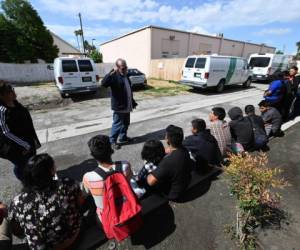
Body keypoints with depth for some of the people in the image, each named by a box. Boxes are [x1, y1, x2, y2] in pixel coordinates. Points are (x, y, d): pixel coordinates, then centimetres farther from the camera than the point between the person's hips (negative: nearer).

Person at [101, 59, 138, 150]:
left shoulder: (126, 76, 13)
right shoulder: (114, 76, -13)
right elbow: (104, 83, -31)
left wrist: (133, 102, 23)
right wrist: (112, 72, -38)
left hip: (127, 106, 8)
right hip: (119, 106, -8)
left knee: (126, 123, 18)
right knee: (117, 124, 1)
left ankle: (123, 137, 36)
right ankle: (112, 141, 16)